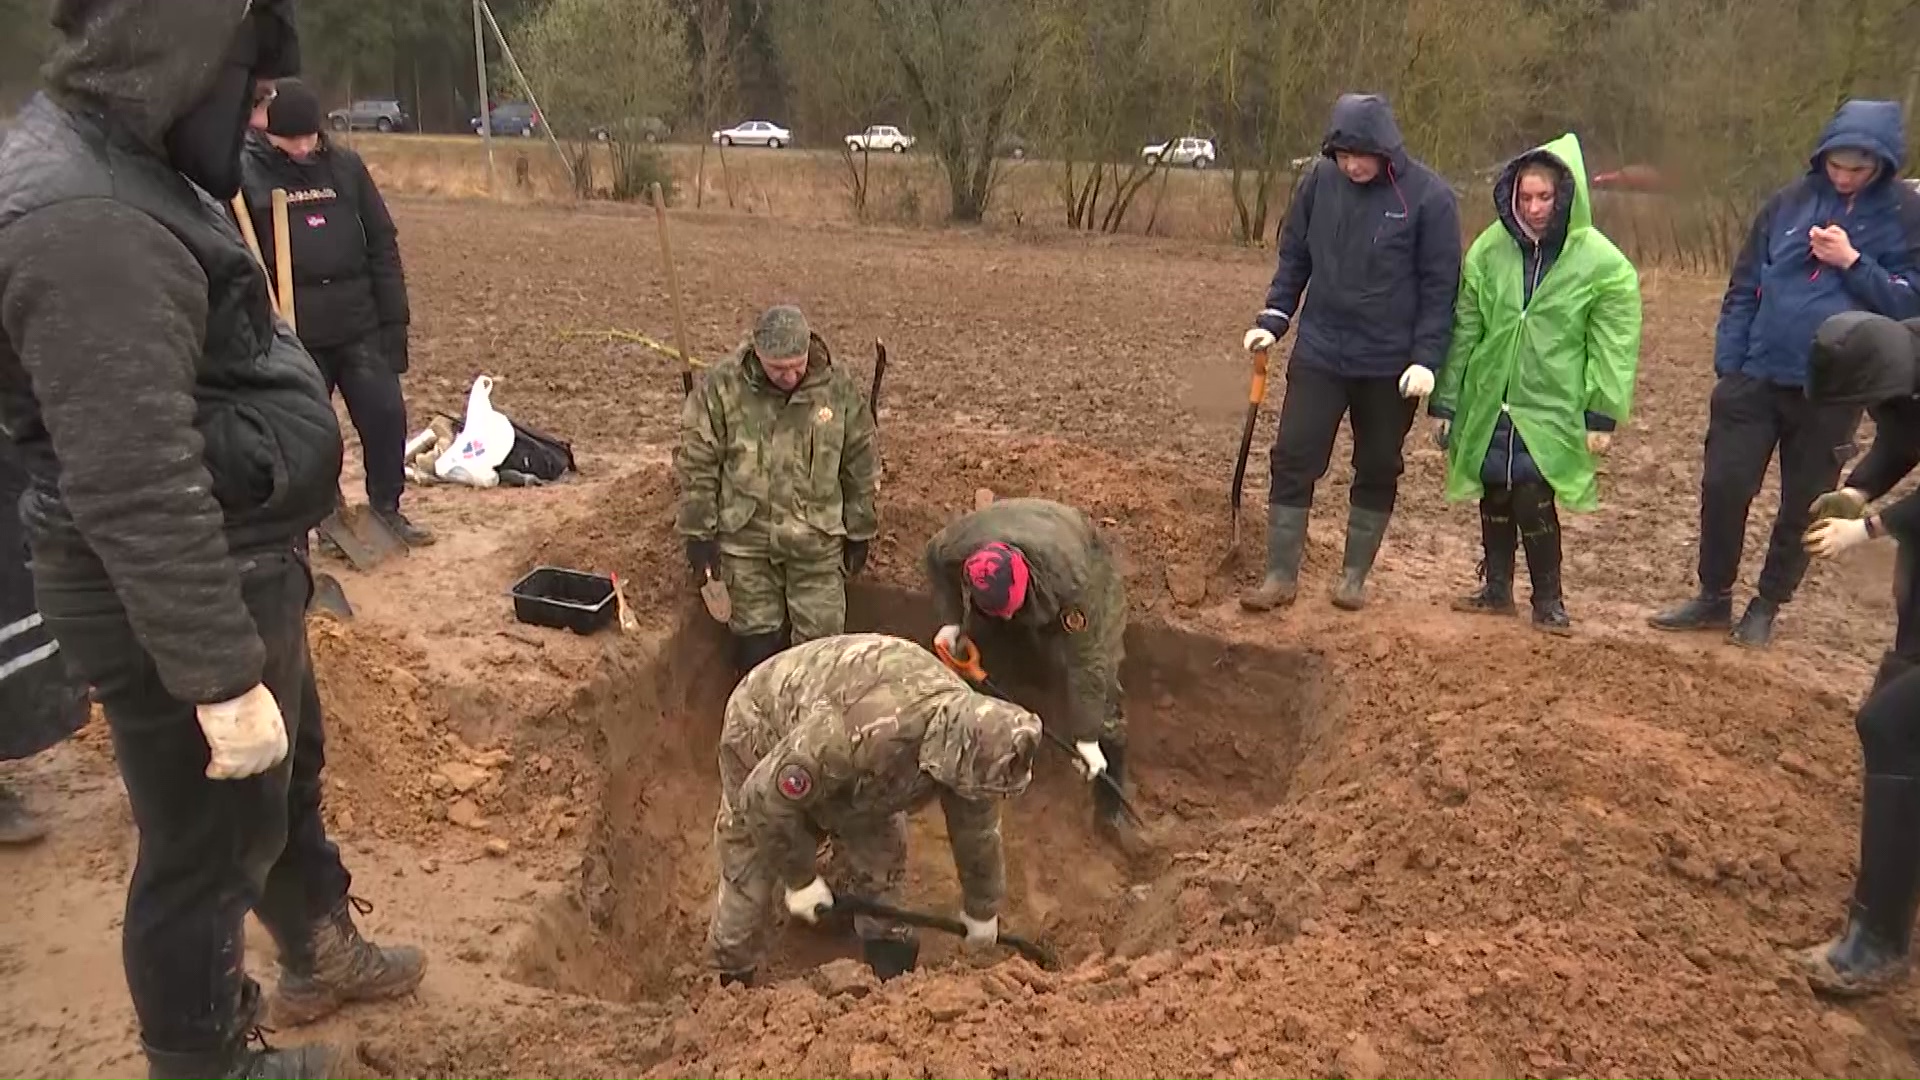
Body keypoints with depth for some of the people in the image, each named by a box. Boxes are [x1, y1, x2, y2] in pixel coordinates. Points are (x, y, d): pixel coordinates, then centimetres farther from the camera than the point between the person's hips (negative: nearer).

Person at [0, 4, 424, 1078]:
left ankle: (322, 953, 52)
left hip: (239, 564, 11)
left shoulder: (124, 172, 7)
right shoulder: (89, 228, -28)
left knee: (292, 777, 28)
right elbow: (137, 496, -31)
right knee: (209, 846, 9)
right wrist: (222, 678, -28)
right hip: (176, 597, -11)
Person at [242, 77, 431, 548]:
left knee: (387, 415, 4)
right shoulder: (244, 174, -5)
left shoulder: (346, 166, 4)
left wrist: (394, 319, 4)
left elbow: (382, 245, 7)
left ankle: (387, 507, 22)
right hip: (293, 335, -3)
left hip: (359, 325, 3)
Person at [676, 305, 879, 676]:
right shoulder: (721, 388, -10)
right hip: (746, 538, 0)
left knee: (820, 640, 3)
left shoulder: (838, 390, -6)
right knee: (755, 639, 9)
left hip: (817, 541, 1)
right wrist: (700, 534, -5)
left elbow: (859, 468, 4)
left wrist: (858, 534, 8)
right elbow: (696, 465, -4)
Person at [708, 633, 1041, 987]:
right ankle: (734, 976, 19)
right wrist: (800, 879, -20)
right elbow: (767, 798, -36)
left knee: (879, 842, -1)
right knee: (750, 869, -3)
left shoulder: (969, 731, -24)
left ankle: (878, 932, 23)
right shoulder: (864, 733, -48)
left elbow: (977, 830, -4)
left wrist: (982, 910, 10)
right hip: (764, 730, -6)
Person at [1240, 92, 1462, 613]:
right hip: (1319, 354, 2)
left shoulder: (1429, 197, -11)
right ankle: (1281, 576, 8)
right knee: (1292, 460, -2)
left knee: (1378, 471, 10)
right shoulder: (1319, 181, -3)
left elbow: (1440, 286, -9)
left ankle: (1355, 576, 24)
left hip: (1391, 364, -2)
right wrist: (1273, 319, -2)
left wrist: (1426, 358, -15)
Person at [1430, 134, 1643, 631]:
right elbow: (1465, 329, 5)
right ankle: (1496, 587, 29)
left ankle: (1548, 599, 10)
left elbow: (1613, 346, -5)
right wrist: (1446, 400, 7)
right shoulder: (1490, 249, 0)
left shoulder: (1603, 264, -8)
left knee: (1533, 499, -10)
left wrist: (1602, 414, -8)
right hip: (1489, 402, 4)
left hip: (1552, 408, -3)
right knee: (1495, 497, 11)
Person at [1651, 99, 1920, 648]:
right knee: (1723, 485, -1)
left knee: (1804, 505, 8)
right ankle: (1714, 596, 18)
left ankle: (1767, 606, 25)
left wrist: (1854, 263, -17)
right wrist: (1726, 365, 1)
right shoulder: (1790, 203, 3)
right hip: (1757, 376, 2)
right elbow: (1745, 287, 6)